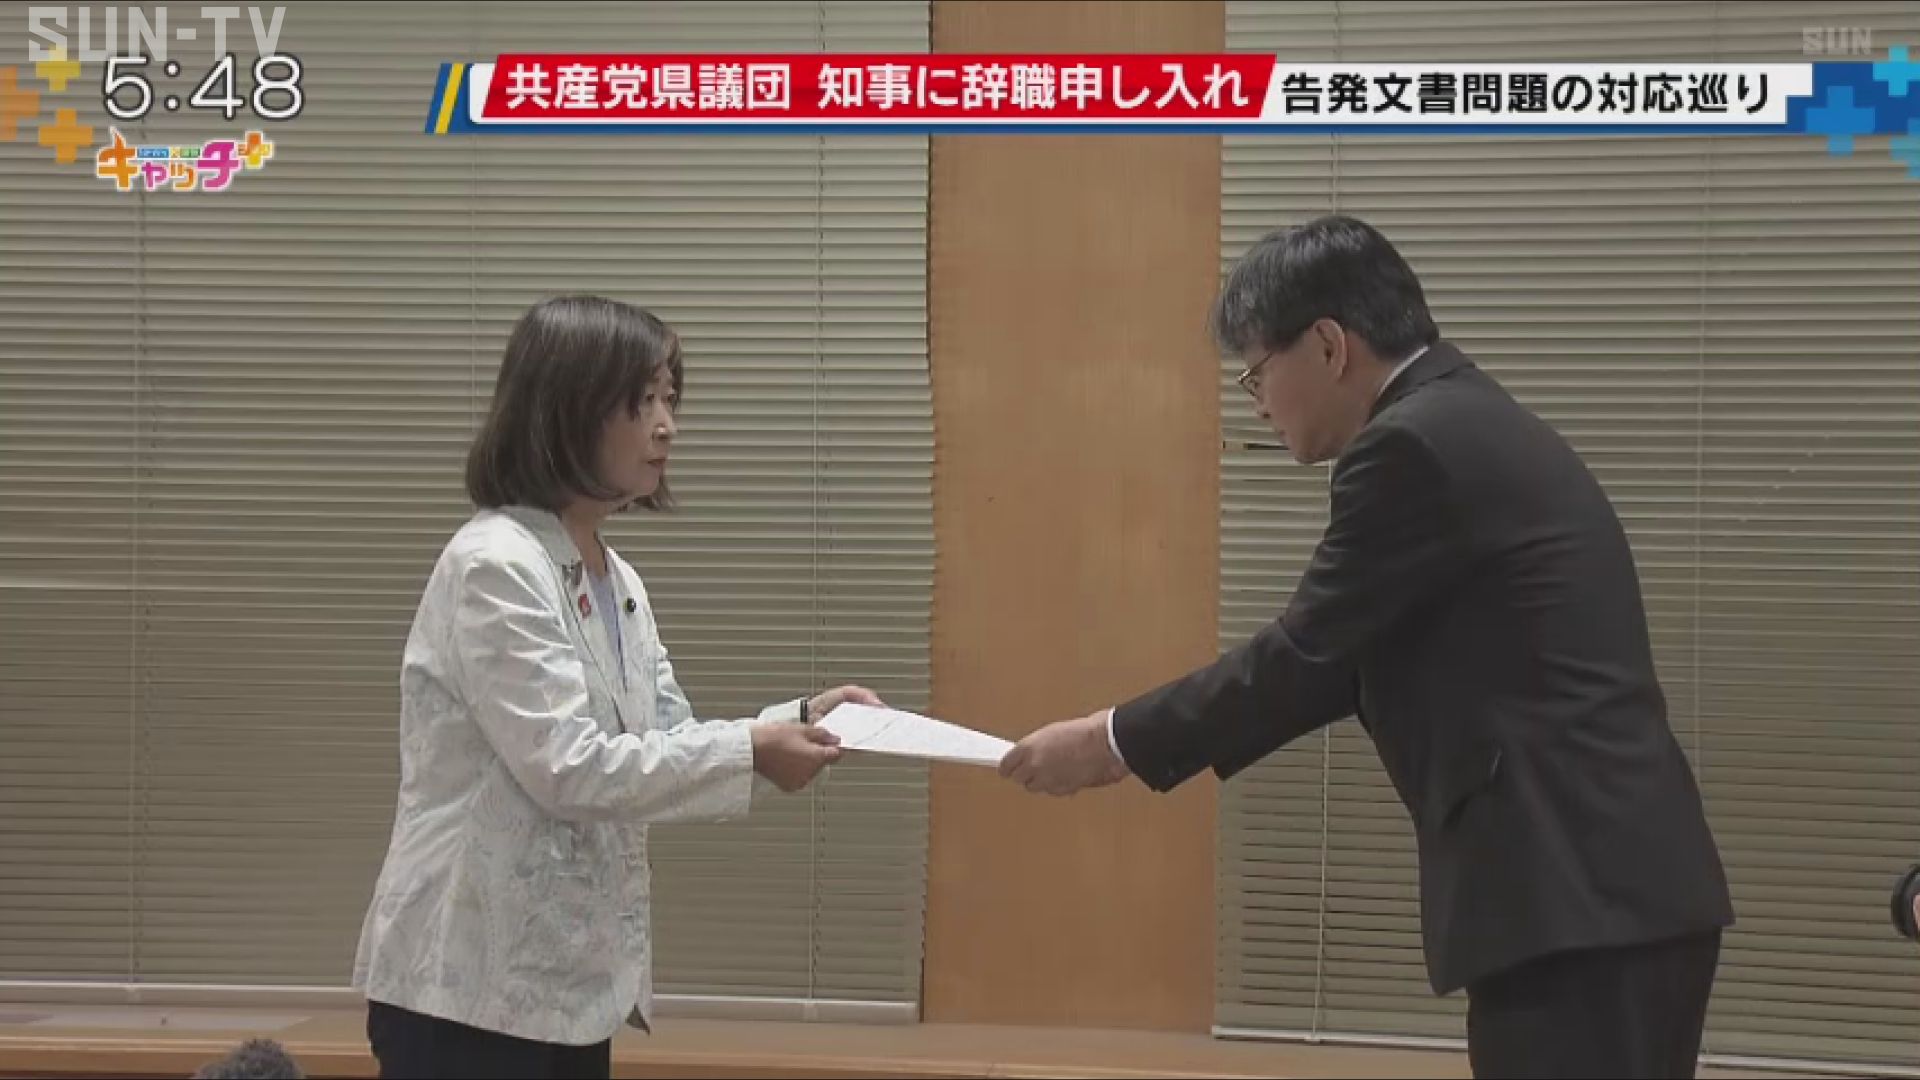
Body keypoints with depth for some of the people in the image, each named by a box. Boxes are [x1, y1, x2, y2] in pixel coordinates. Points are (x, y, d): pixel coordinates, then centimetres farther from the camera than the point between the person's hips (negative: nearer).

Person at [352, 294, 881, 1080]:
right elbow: (566, 768, -22)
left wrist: (797, 720, -2)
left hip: (566, 984, 9)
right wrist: (749, 753, -19)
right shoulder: (495, 565, -16)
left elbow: (665, 745, 13)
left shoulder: (615, 580, 12)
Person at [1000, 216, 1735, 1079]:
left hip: (1577, 899, -10)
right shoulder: (1471, 432, 20)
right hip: (1611, 886, 10)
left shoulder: (1414, 447, -11)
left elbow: (1309, 652, -9)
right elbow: (1346, 662, 24)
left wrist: (1115, 742, 3)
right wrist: (1140, 739, 21)